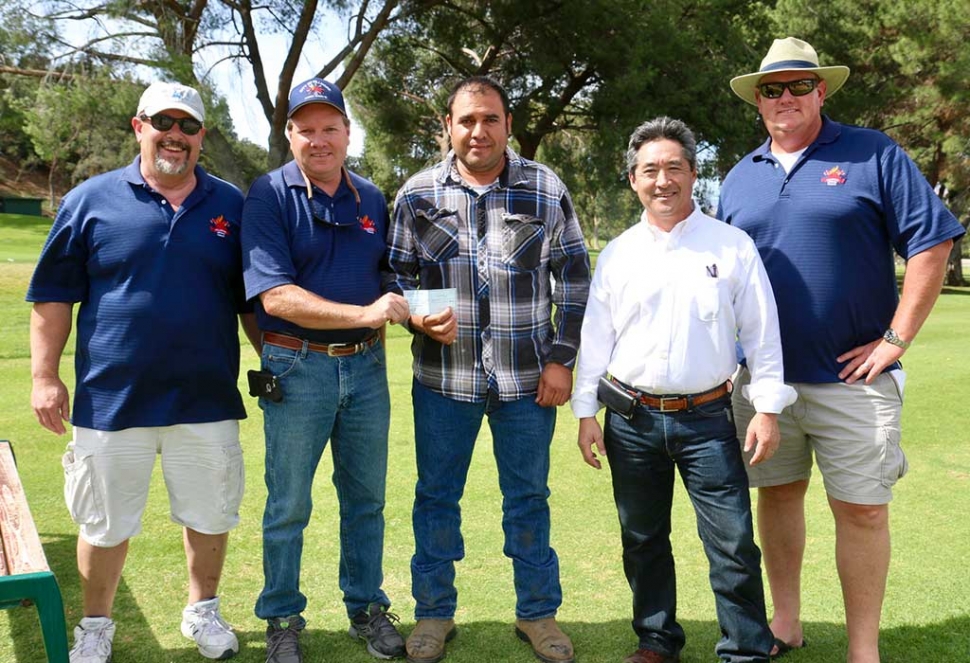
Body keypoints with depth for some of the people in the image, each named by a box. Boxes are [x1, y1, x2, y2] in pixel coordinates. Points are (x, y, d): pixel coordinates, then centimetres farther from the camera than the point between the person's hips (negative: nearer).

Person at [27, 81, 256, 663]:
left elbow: (251, 301, 11)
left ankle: (203, 610, 36)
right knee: (105, 523, 12)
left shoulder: (231, 205, 6)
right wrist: (45, 375, -2)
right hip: (111, 398, -1)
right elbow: (53, 294, 3)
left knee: (211, 515, 12)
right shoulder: (92, 200, 2)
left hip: (207, 398, 1)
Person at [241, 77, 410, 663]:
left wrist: (415, 311, -5)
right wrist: (362, 313, -26)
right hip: (298, 367, -4)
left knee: (366, 499, 15)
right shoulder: (269, 196, -8)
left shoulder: (371, 198, 7)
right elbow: (275, 296, -19)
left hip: (366, 366, 4)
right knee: (288, 506, 8)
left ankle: (368, 608, 32)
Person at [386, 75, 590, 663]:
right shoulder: (418, 194, 2)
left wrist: (562, 359, -2)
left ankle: (538, 612, 29)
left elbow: (574, 278, 3)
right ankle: (434, 612, 29)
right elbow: (398, 275, 9)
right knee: (437, 494, 11)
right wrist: (420, 319, -12)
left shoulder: (547, 190, 0)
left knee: (528, 497, 11)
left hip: (528, 378, 0)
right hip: (443, 377, 1)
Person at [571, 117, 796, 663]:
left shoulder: (733, 246, 0)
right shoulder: (618, 254, 5)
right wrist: (586, 412, 6)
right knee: (643, 540, 13)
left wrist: (768, 409, -3)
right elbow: (596, 337, 8)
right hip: (631, 421, 3)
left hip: (708, 419, -2)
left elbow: (762, 333, 1)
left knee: (734, 542, -2)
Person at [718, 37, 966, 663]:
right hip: (762, 377, 4)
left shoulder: (872, 154, -2)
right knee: (778, 495, 13)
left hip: (850, 376, -4)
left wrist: (896, 339, -10)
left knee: (862, 510, 2)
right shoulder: (740, 178, 11)